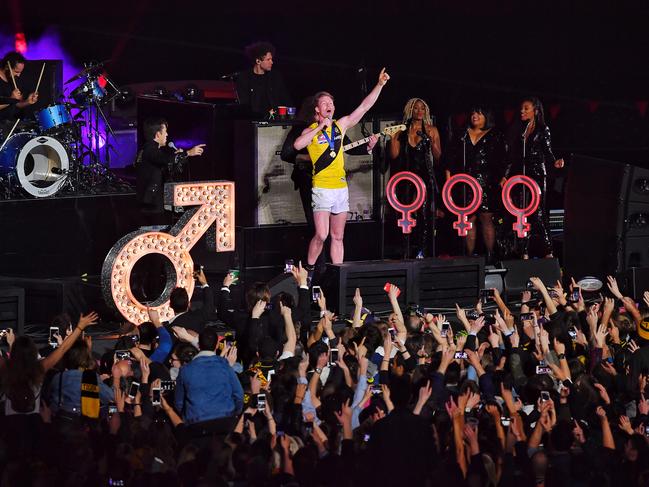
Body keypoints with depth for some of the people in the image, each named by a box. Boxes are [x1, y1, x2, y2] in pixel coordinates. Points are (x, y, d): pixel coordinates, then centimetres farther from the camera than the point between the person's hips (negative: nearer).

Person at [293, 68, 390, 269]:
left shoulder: (340, 125, 10)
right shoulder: (311, 131, -4)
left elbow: (364, 107, 8)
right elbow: (298, 145, -25)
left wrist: (380, 84, 0)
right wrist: (320, 127, -21)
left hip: (341, 187, 5)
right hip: (322, 189, -5)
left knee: (338, 237, 8)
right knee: (321, 235, -14)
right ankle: (309, 271, 0)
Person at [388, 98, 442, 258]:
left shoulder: (431, 130, 7)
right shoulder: (402, 131, 10)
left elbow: (437, 156, 2)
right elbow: (395, 155, 4)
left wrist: (431, 140, -11)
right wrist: (393, 138, -3)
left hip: (426, 177, -2)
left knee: (425, 212, -10)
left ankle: (423, 250, -9)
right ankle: (406, 252, 2)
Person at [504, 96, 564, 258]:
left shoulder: (543, 130, 5)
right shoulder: (516, 129, 13)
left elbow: (547, 152, 3)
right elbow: (510, 155, 14)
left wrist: (555, 162, -17)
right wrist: (505, 176, 9)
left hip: (537, 174, -4)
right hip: (519, 175, 4)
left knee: (538, 213, -10)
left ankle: (548, 252, -7)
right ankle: (525, 252, 3)